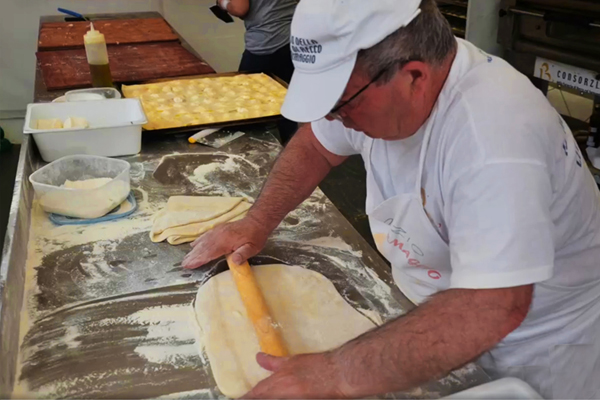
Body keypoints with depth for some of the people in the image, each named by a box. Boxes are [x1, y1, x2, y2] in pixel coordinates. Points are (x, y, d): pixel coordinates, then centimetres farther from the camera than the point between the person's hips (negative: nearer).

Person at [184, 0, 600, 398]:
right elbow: (314, 145, 5)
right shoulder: (364, 80, -14)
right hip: (432, 307, 6)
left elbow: (491, 309, -41)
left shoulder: (494, 137, -37)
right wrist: (258, 221, -4)